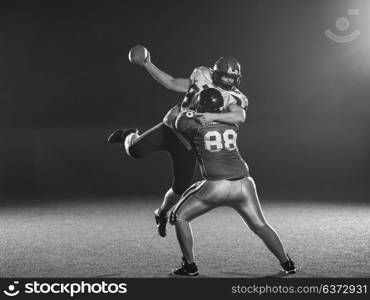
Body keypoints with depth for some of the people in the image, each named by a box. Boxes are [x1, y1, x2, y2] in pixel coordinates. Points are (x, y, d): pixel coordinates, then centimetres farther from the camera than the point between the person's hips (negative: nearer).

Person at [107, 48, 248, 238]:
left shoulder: (234, 99, -12)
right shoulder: (202, 77, -3)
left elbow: (240, 117, -34)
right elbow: (171, 83, 4)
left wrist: (213, 116, -48)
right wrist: (147, 65, -2)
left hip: (188, 144, 0)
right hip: (171, 127, 1)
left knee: (181, 189, 1)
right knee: (135, 151, -18)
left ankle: (162, 213, 36)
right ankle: (130, 137, 22)